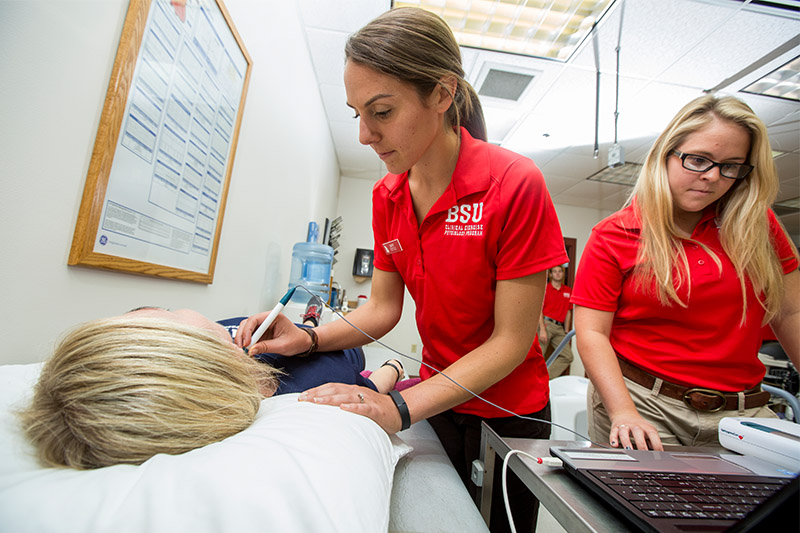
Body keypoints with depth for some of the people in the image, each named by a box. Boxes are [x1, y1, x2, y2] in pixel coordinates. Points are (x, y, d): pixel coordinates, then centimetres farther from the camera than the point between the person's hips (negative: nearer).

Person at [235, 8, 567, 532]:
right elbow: (382, 308, -2)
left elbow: (511, 340, -21)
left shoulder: (514, 183, -23)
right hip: (438, 399, 4)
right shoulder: (386, 196, -4)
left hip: (509, 410, -3)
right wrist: (310, 338, -18)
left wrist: (401, 408, -27)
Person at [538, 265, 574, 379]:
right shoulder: (545, 289, -1)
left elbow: (568, 312, 17)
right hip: (546, 323, -5)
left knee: (568, 356, 1)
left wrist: (566, 331, 14)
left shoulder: (568, 290, 14)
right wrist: (542, 329, -15)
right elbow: (539, 310, -7)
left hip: (559, 327, 6)